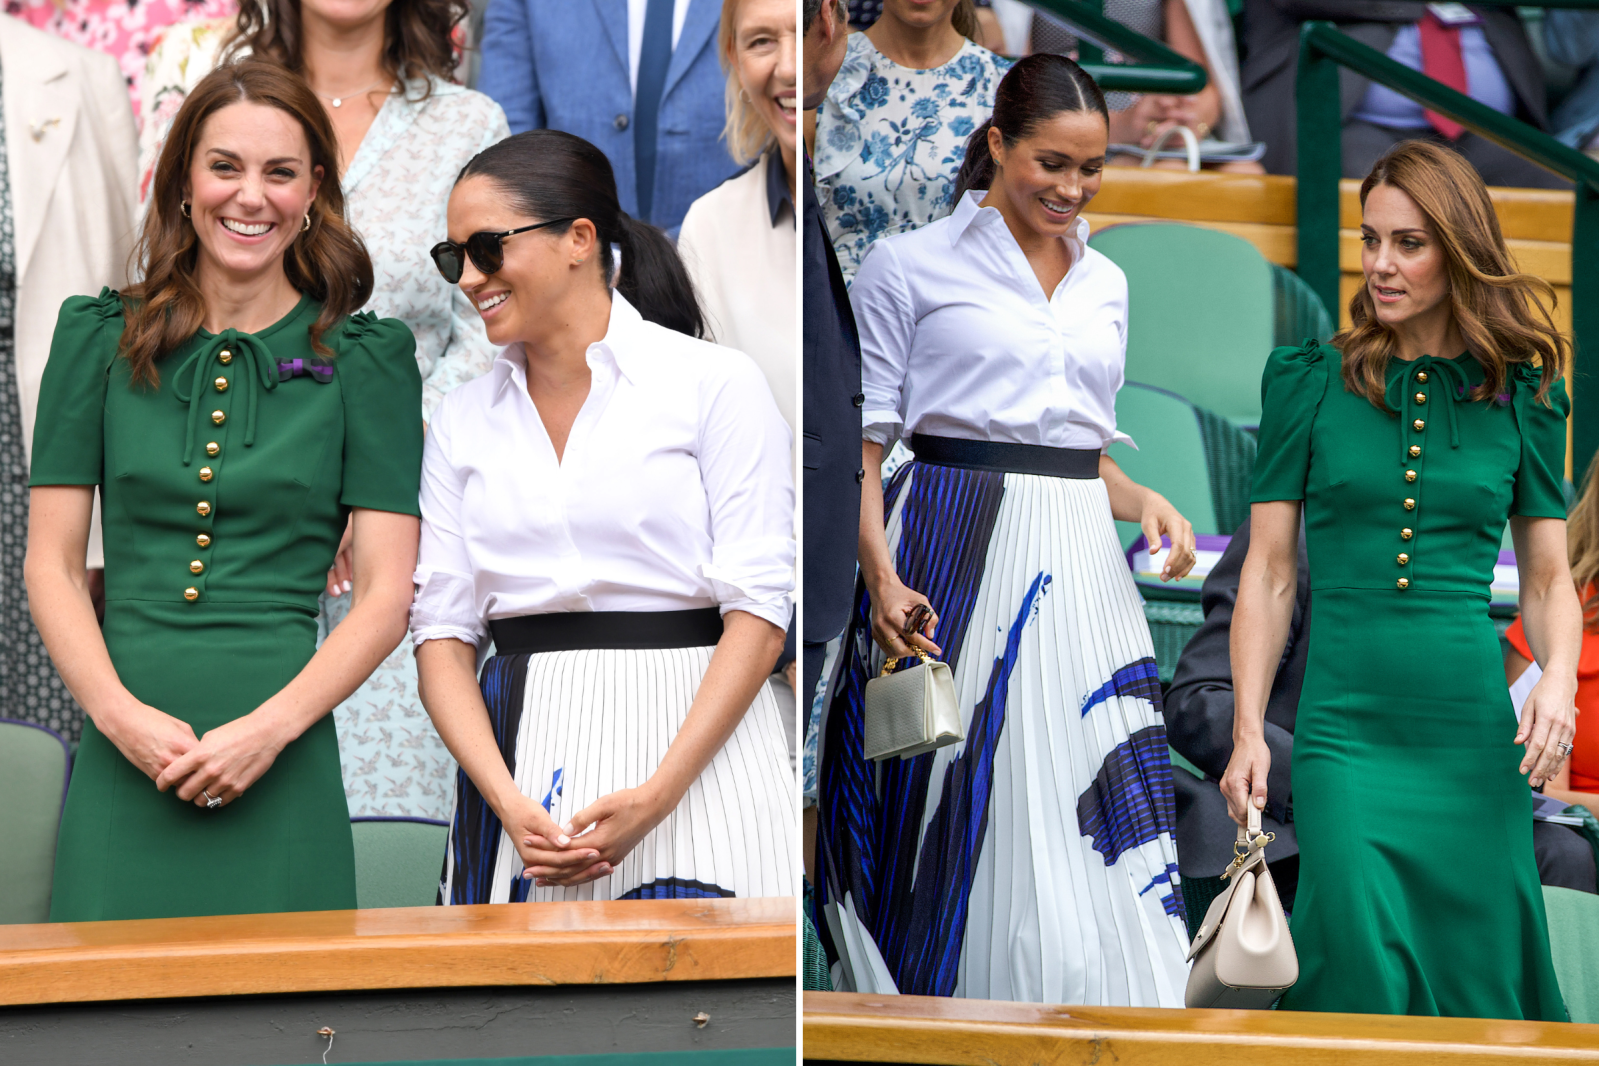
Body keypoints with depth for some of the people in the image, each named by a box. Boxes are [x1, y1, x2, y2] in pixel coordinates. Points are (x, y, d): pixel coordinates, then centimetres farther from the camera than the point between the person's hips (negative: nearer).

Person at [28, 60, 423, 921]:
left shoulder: (365, 359, 5)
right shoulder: (101, 339, 9)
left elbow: (385, 595, 1)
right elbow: (51, 565, 7)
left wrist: (269, 728, -11)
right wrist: (122, 715, -8)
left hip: (281, 770, -1)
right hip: (124, 761, 1)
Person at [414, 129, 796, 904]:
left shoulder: (716, 384, -1)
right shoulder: (462, 421, 12)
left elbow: (758, 613, -7)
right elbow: (441, 629, 6)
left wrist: (657, 796, -17)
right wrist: (506, 801, -10)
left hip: (694, 749, -3)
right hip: (517, 757, 3)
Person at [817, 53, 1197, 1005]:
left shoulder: (1106, 284, 17)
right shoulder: (911, 267, 1)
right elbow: (861, 443, -3)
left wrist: (1143, 499, 3)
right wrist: (883, 577, -16)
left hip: (1078, 570, 4)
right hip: (954, 552, -4)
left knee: (1102, 804, -5)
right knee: (956, 800, -2)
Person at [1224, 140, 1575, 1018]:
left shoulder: (1521, 397, 6)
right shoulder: (1311, 384, 4)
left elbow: (1549, 579, 11)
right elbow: (1269, 572, 4)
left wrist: (1557, 681, -9)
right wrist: (1247, 730, -3)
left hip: (1473, 733, 2)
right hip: (1346, 727, -1)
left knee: (1478, 986, 3)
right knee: (1365, 986, -13)